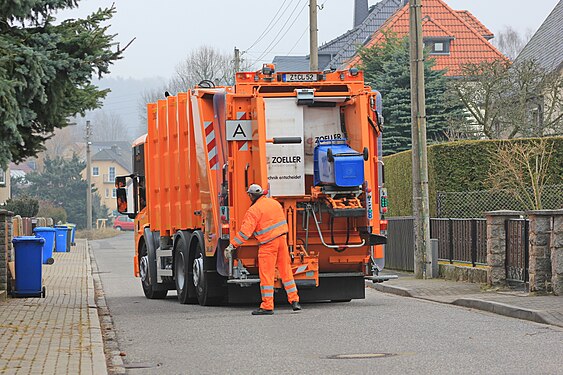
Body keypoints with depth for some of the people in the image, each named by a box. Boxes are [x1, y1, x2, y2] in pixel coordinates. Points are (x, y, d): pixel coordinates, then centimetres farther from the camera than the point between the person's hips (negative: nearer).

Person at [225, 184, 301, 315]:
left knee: (266, 274, -2)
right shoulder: (274, 202, 9)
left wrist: (232, 246, -17)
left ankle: (267, 306, -2)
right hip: (282, 239, 7)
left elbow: (245, 231, -19)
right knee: (286, 271, 13)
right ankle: (294, 301, 14)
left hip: (268, 244, -7)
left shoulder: (254, 210, -12)